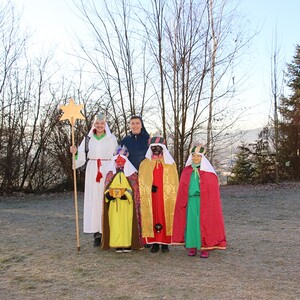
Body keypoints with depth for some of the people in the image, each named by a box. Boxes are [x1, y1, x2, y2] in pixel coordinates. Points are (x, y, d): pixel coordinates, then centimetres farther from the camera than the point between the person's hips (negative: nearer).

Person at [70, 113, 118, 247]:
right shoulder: (88, 139, 11)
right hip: (92, 173, 2)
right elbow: (82, 157, 7)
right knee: (94, 201, -1)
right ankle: (97, 233, 5)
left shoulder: (112, 139, 6)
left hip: (107, 173, -2)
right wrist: (75, 152, -14)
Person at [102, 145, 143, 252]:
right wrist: (109, 194, -13)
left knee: (127, 223, -2)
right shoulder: (110, 175, 10)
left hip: (127, 205, -2)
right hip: (114, 206, 2)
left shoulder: (132, 175, 1)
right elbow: (106, 190, 9)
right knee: (115, 223, 0)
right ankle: (118, 245, 7)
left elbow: (134, 191, -3)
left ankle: (128, 244, 6)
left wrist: (125, 194, -19)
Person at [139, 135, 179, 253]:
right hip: (150, 198, 0)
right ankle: (154, 243, 5)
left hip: (166, 197, 0)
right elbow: (142, 182, 7)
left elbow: (174, 183, 7)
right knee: (152, 218, -2)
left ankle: (165, 243, 6)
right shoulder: (145, 164, 11)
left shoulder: (170, 163, 10)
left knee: (165, 217, -1)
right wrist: (150, 187, -11)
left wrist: (173, 198, -2)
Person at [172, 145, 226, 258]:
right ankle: (192, 247, 13)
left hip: (203, 202, -3)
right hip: (190, 202, 3)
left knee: (204, 223, 0)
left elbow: (213, 191, -2)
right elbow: (182, 190, 10)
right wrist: (183, 203, 4)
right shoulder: (186, 171, 9)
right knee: (191, 222, 4)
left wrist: (210, 205, -8)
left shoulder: (208, 172, -1)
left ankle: (205, 247, 7)